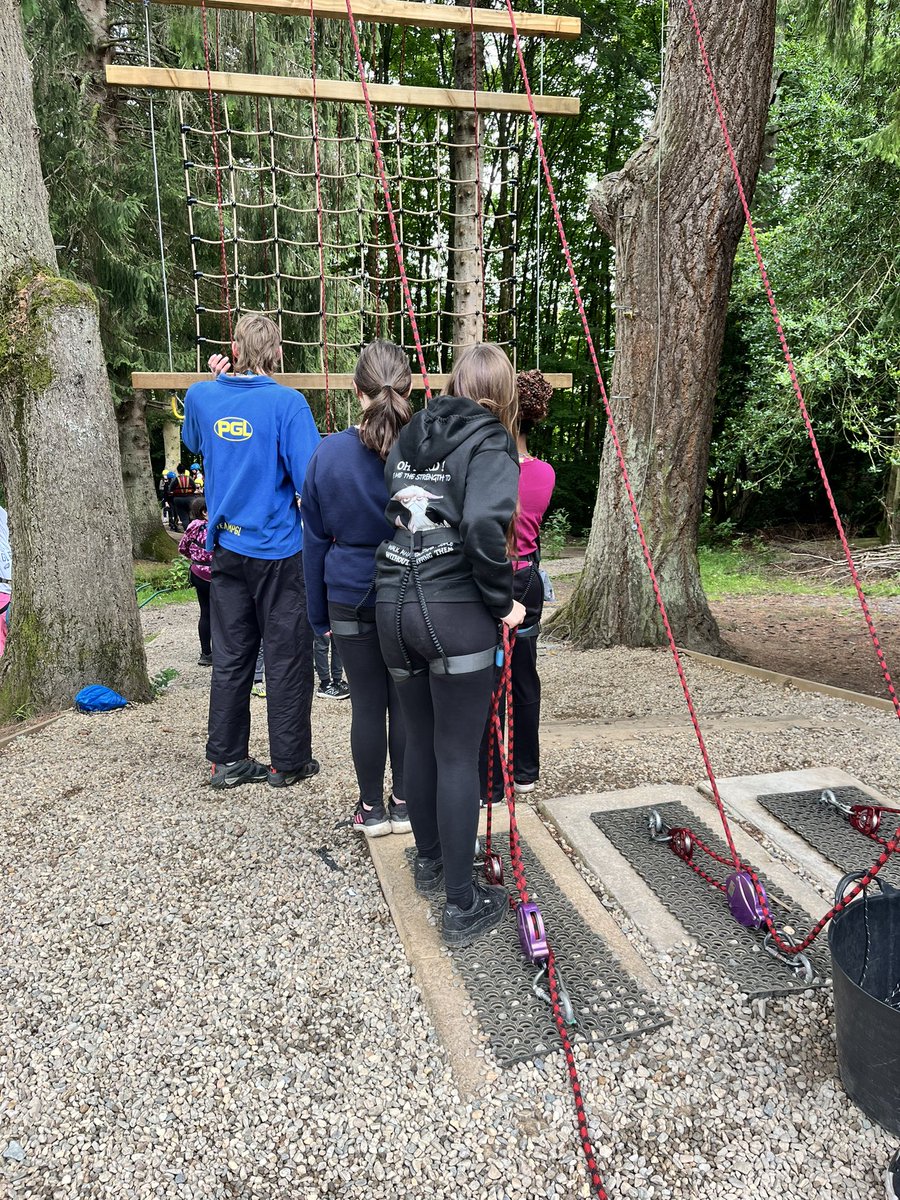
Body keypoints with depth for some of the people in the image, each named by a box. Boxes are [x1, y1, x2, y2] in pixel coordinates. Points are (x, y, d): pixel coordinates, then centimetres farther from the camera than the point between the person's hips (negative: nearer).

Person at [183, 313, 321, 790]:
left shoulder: (202, 395, 2)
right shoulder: (287, 403, -14)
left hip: (226, 546, 5)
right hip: (278, 549, -5)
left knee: (230, 656, 13)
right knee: (287, 658, 6)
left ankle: (226, 759, 22)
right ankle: (289, 763, 16)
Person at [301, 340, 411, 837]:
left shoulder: (329, 453, -5)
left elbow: (315, 540, 1)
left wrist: (319, 612, 10)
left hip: (351, 599, 0)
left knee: (366, 703, 9)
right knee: (406, 701, 11)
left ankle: (372, 809, 23)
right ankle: (404, 805, 24)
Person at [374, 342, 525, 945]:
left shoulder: (409, 435, 13)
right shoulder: (490, 442, -6)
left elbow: (392, 507, 10)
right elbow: (483, 523, -22)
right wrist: (502, 601, -12)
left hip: (394, 605, 6)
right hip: (456, 613, -6)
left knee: (420, 741, 20)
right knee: (458, 756, 3)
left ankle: (429, 859, 39)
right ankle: (463, 906, 14)